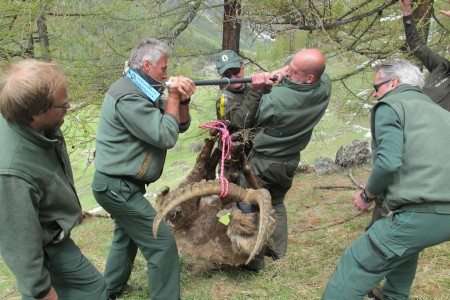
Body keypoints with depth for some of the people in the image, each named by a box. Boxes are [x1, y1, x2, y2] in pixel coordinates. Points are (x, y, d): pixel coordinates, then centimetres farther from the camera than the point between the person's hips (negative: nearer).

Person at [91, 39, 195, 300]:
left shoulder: (145, 91, 10)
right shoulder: (128, 96, -22)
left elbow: (181, 125, 7)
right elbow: (166, 136, -24)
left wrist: (183, 100, -12)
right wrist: (173, 96, -15)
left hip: (121, 184, 11)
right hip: (118, 187, -11)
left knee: (128, 235, 26)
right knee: (162, 242, -6)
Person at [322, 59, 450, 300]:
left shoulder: (390, 105, 1)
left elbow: (388, 162, -15)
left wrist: (367, 194, 2)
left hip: (422, 213, -9)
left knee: (355, 266, -3)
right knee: (405, 248, 36)